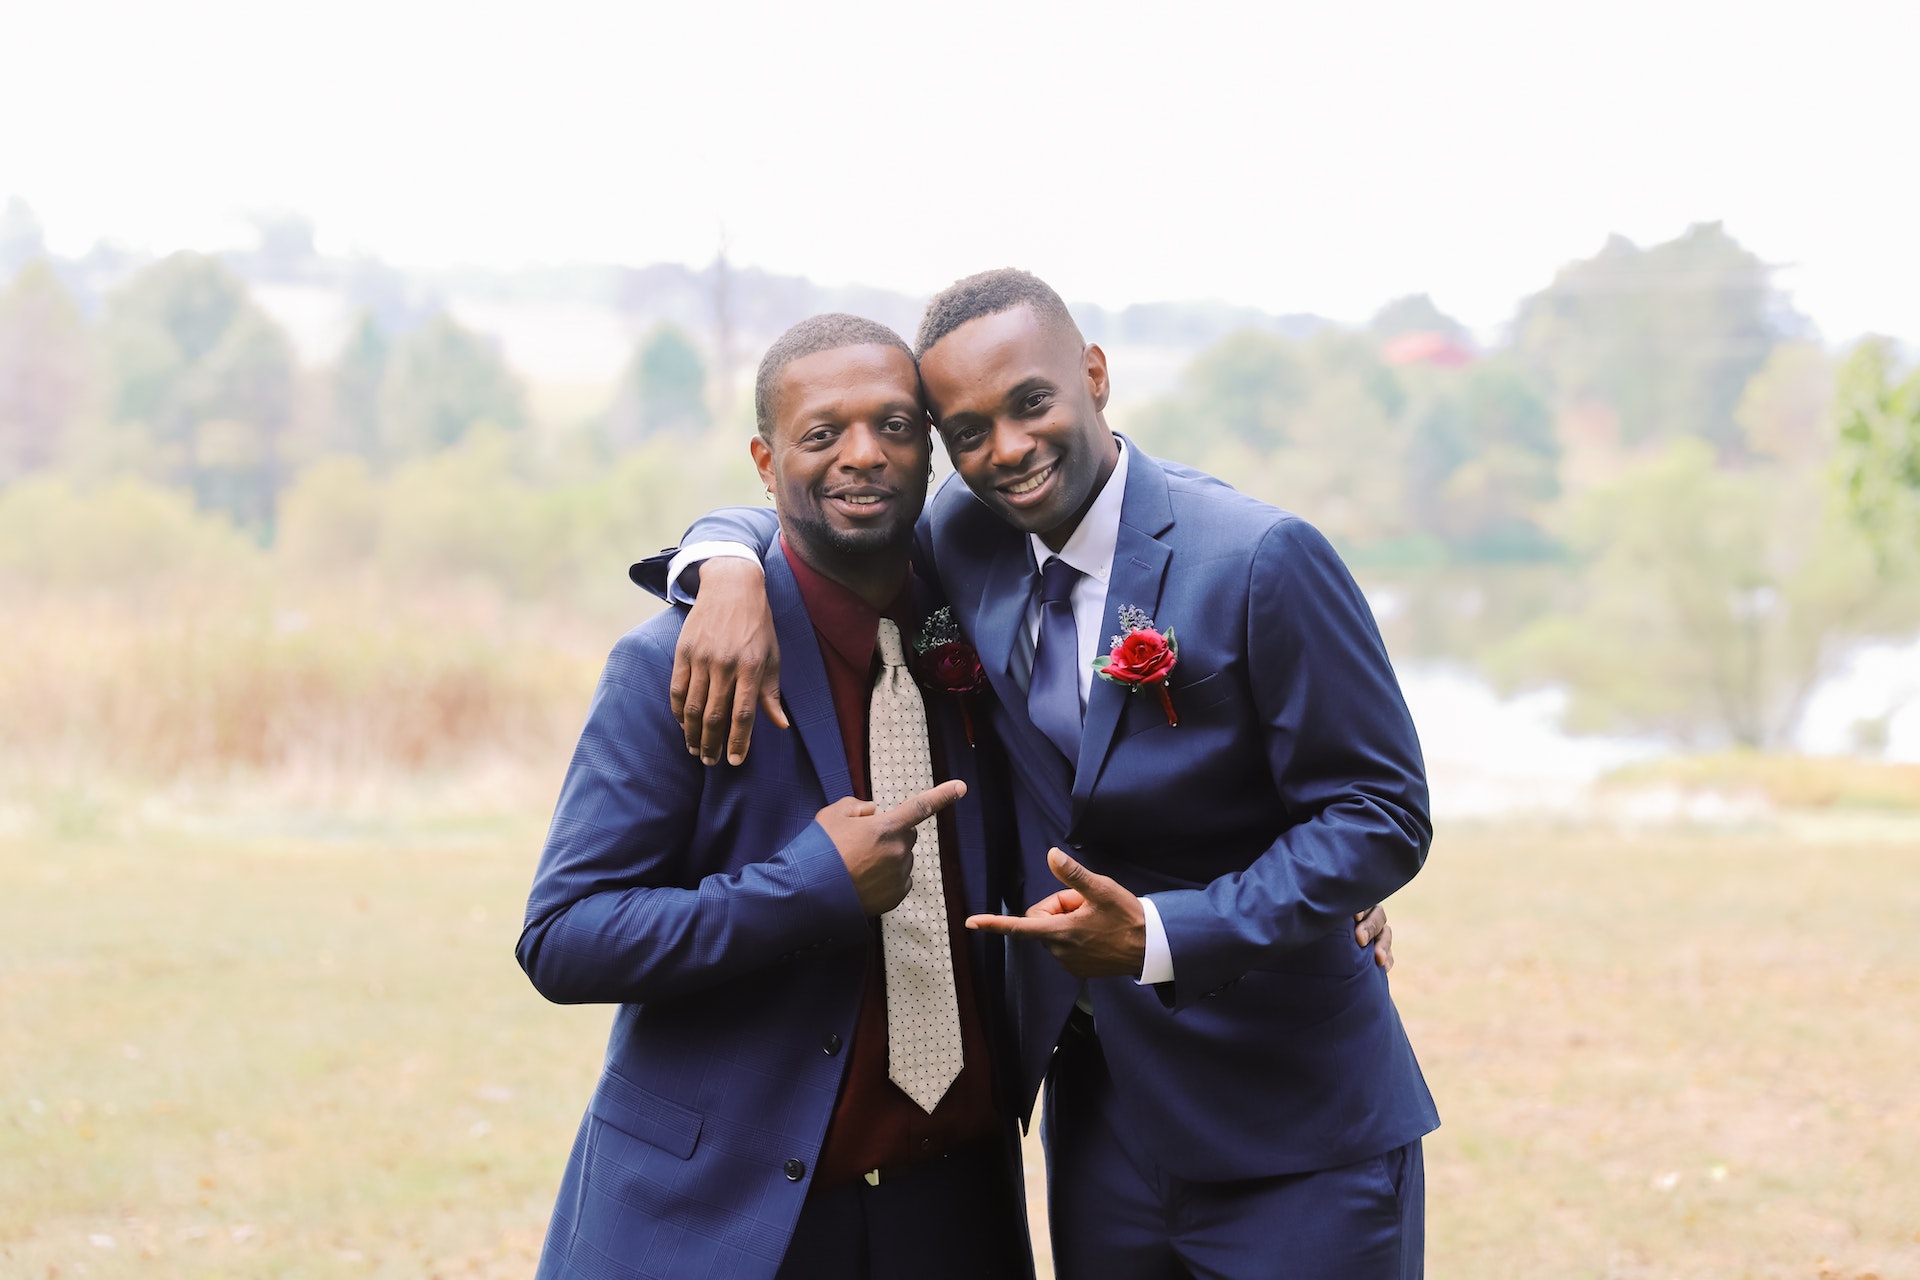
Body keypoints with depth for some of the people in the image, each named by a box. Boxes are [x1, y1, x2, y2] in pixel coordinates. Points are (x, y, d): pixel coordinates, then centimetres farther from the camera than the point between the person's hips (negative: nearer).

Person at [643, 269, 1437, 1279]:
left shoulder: (1262, 558, -15)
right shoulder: (967, 541, 2)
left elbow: (1382, 815, -15)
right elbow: (780, 528, 15)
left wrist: (1159, 937, -24)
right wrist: (730, 574, -11)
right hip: (1101, 1121, 5)